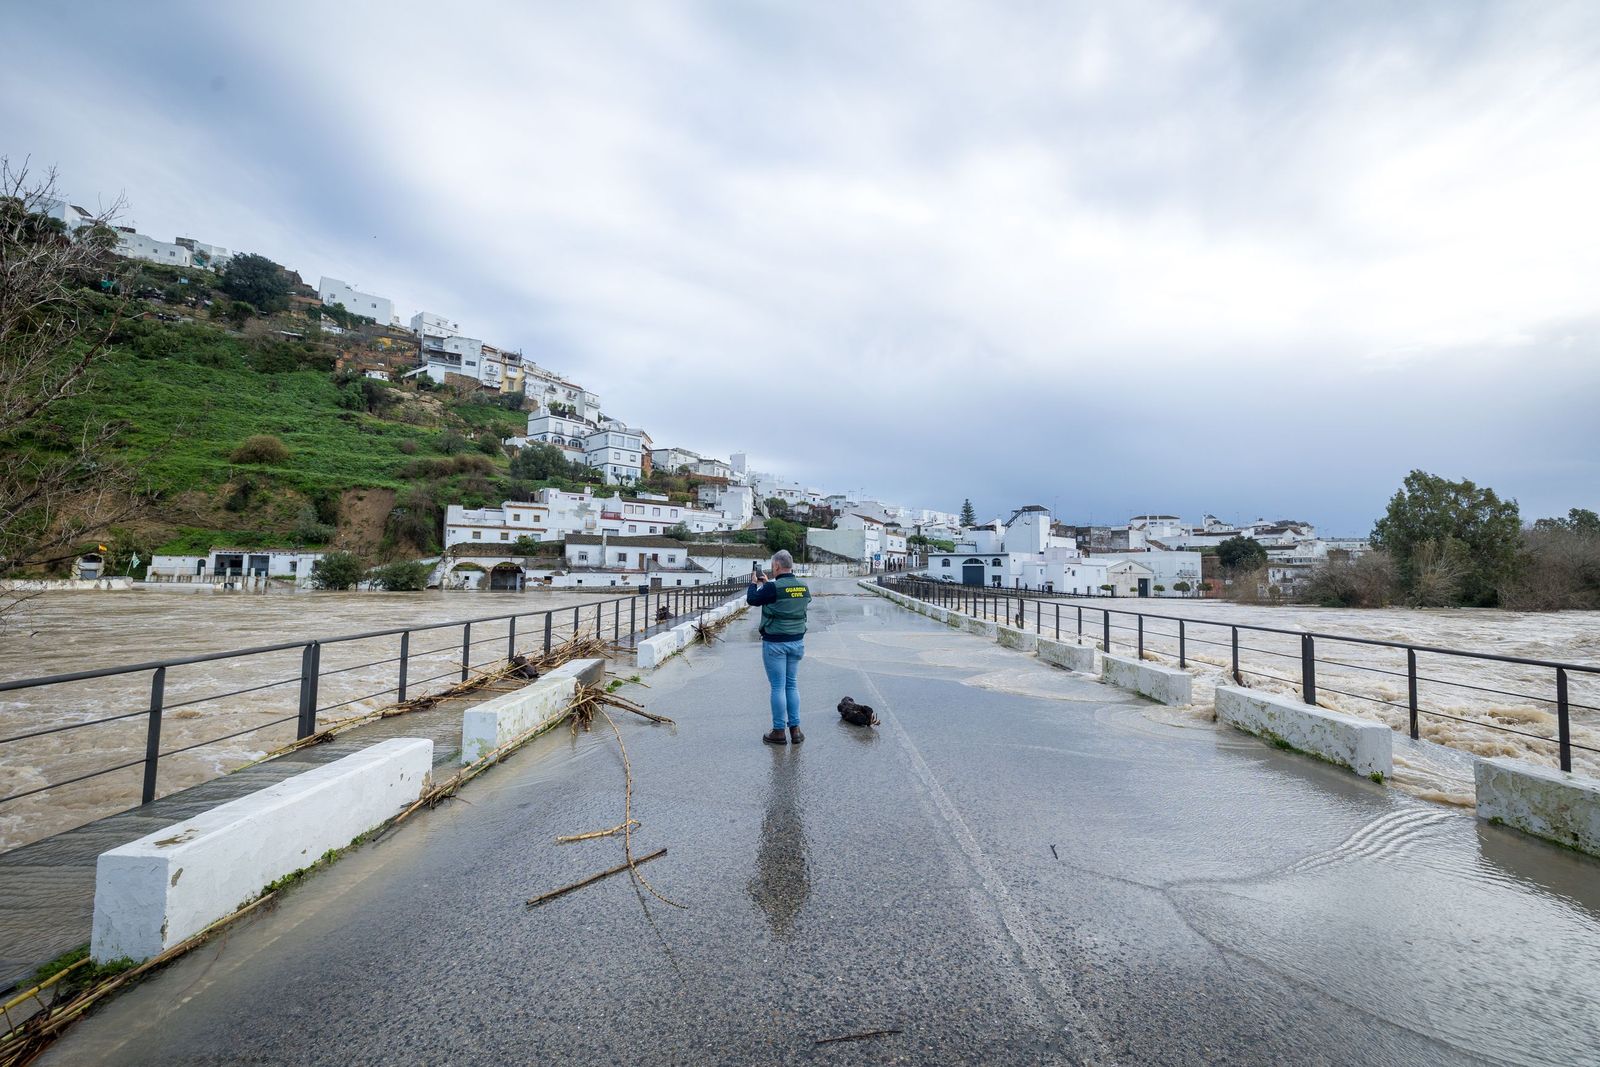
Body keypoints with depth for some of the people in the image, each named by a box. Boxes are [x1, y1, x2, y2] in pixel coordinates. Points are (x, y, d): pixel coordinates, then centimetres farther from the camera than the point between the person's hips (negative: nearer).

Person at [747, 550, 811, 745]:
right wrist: (766, 583, 23)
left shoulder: (773, 587, -17)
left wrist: (754, 583, 14)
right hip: (797, 641, 6)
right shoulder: (803, 587, 3)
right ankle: (795, 729, 18)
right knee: (792, 684, 15)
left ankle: (779, 732, 10)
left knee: (778, 686, 2)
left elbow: (752, 600, -3)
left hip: (775, 643, -6)